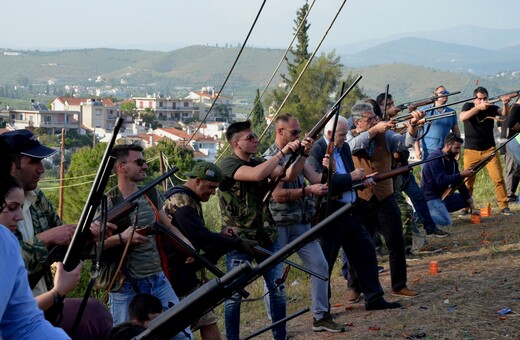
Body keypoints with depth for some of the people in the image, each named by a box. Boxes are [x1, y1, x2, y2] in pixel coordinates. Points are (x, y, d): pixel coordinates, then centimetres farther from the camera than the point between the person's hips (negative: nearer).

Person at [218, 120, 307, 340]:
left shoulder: (259, 163, 10)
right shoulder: (227, 165, -12)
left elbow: (289, 176, 0)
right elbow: (256, 175, -29)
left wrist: (302, 155, -15)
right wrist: (282, 152, -24)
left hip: (266, 236, 6)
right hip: (238, 239, -6)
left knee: (277, 288, 6)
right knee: (234, 293, 2)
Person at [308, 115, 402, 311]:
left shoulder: (344, 148, 11)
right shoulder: (316, 151, -15)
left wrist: (362, 178, -2)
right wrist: (351, 177, -22)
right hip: (329, 212, -8)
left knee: (365, 250, 11)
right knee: (326, 260, 1)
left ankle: (374, 298, 21)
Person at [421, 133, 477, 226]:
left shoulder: (453, 161, 9)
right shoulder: (435, 158, -17)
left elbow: (459, 183, 10)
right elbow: (441, 181, -27)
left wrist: (471, 204, 4)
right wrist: (462, 175, -30)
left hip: (443, 195, 9)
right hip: (431, 197, -9)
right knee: (446, 222, -26)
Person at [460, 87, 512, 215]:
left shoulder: (491, 108, 3)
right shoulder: (468, 106, 0)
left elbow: (505, 113, -13)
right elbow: (462, 118, -21)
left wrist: (505, 104, -35)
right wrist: (478, 107, -32)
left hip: (489, 150, 1)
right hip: (471, 150, -1)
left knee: (498, 178, -7)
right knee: (467, 181, -1)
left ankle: (504, 206, -2)